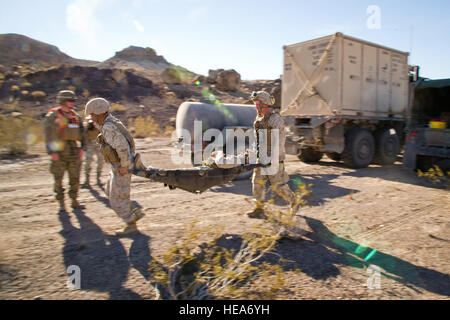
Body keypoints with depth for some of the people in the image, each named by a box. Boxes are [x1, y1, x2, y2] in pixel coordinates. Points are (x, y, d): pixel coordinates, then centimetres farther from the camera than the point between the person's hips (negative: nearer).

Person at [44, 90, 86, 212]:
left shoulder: (75, 116, 11)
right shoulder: (52, 115, -3)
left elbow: (81, 132, 14)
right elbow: (48, 134, -8)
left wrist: (82, 148, 2)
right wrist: (52, 151, -15)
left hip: (74, 151, 4)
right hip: (59, 152, -4)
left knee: (75, 177, 5)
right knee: (58, 178, 1)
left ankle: (74, 201, 16)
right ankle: (61, 203, 13)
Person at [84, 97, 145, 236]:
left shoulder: (108, 127, -24)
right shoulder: (112, 122, 7)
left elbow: (123, 146, -32)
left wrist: (124, 166, -24)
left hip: (121, 168, -11)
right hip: (119, 165, 11)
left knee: (117, 199, 3)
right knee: (111, 192, 24)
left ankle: (131, 226, 18)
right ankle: (135, 212, 27)